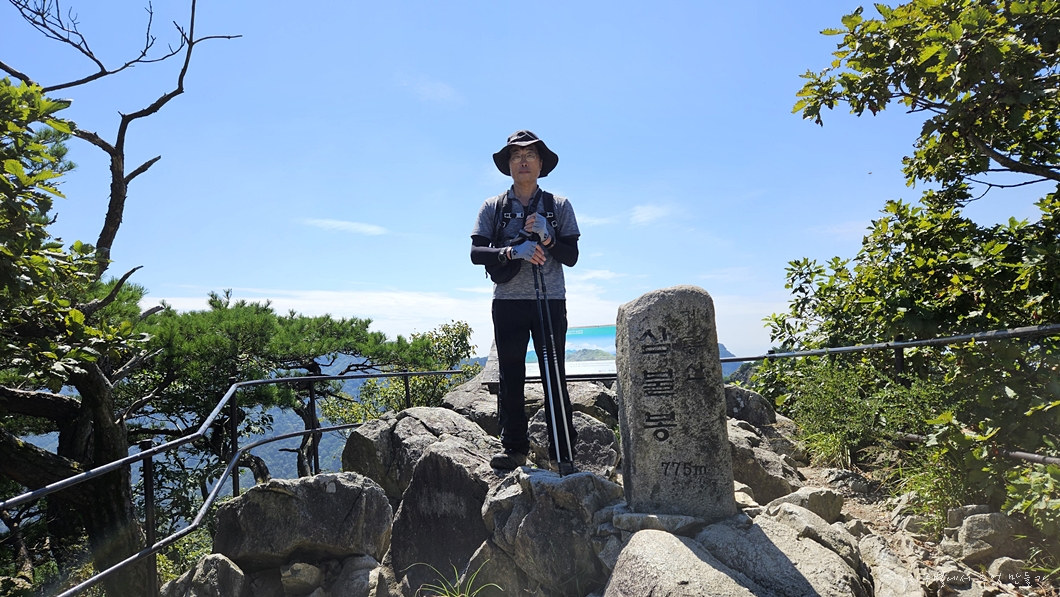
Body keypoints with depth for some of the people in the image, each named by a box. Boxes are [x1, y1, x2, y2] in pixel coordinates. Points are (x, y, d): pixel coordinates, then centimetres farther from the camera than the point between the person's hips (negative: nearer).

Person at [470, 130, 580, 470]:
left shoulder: (559, 206, 9)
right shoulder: (493, 207, 10)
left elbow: (571, 257, 3)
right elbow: (476, 253, -1)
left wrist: (546, 239, -15)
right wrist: (511, 252, -18)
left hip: (550, 301, -1)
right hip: (508, 302, 1)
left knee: (555, 377, -1)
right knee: (510, 377, 2)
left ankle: (563, 450, 6)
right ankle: (514, 448, 11)